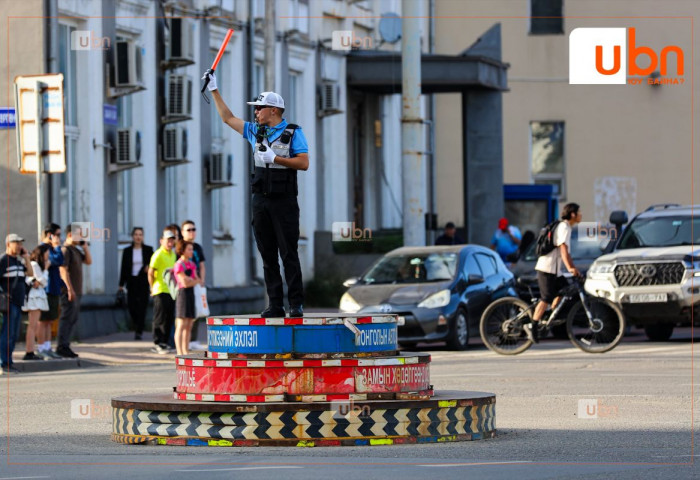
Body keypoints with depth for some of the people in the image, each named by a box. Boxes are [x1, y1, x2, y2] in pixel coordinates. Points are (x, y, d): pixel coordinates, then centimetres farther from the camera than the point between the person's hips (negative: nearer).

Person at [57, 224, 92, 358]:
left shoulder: (76, 250, 17)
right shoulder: (66, 250, -12)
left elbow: (89, 261, 21)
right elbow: (64, 270, -18)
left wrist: (85, 246, 9)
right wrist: (70, 289, -23)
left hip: (76, 291, 10)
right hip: (70, 291, -10)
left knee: (74, 319, 11)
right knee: (67, 318, -8)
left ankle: (65, 346, 16)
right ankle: (62, 347, -6)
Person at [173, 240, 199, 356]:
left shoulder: (192, 264, 16)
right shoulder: (179, 265, -10)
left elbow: (197, 279, 13)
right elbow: (185, 283, -15)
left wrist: (191, 280, -8)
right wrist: (196, 281, 0)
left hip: (191, 294, 8)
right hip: (183, 294, -8)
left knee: (189, 325, 8)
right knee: (181, 325, -9)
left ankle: (186, 351, 12)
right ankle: (179, 352, -10)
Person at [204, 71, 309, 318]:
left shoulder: (293, 132, -3)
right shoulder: (255, 131, 14)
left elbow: (304, 163, -11)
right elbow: (228, 118, 23)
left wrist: (275, 158, -15)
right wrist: (214, 90, 22)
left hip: (284, 202, -6)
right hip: (261, 200, 6)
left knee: (289, 254, -8)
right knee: (268, 256, 4)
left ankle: (296, 304, -7)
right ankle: (275, 304, 6)